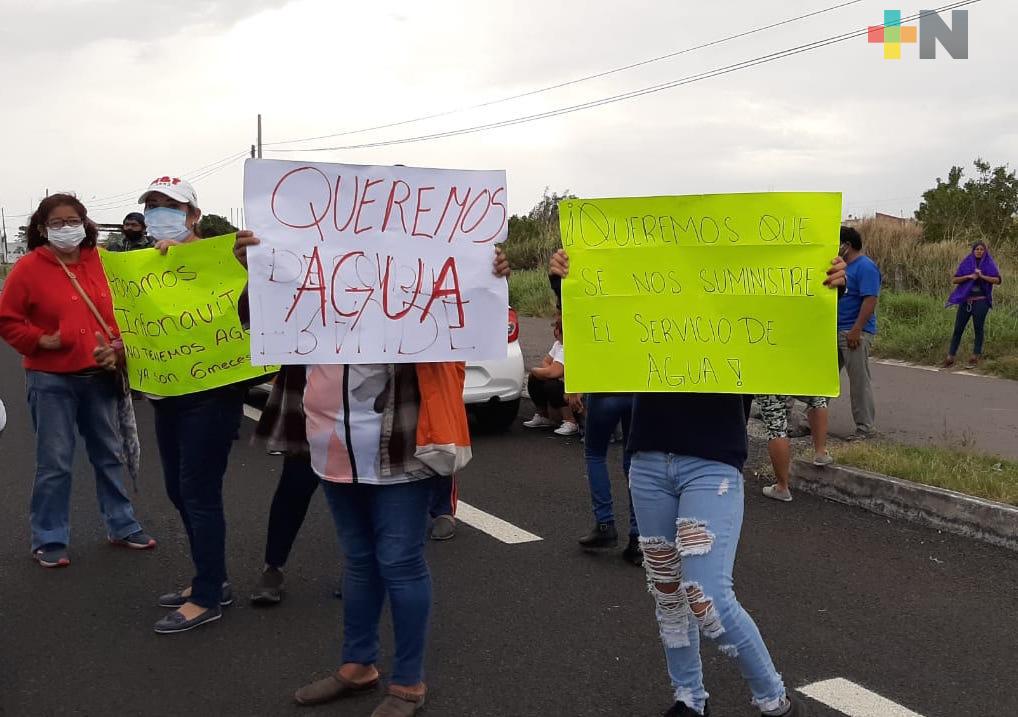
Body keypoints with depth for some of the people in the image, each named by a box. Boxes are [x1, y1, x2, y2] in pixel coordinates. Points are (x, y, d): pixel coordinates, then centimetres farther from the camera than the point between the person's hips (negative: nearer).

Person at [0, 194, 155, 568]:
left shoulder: (99, 262, 5)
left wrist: (116, 349, -4)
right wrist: (40, 340, -15)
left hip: (99, 376, 5)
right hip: (51, 380, -4)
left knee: (110, 454, 14)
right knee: (55, 463, 0)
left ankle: (122, 526, 28)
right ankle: (49, 540, 13)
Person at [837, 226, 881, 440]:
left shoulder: (865, 267, -13)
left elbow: (870, 300, -20)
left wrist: (856, 330, -24)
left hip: (854, 332, -9)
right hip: (835, 331, 9)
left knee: (859, 380, -2)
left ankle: (866, 427, 6)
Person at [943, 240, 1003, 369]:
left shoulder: (989, 263, 2)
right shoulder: (966, 263, 6)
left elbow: (997, 280, -7)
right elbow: (955, 280, 2)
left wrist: (982, 276, -18)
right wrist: (969, 276, -12)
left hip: (981, 301, -2)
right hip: (965, 300, 2)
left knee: (978, 329, 3)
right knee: (958, 329, 1)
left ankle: (976, 356, 13)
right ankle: (950, 357, 4)